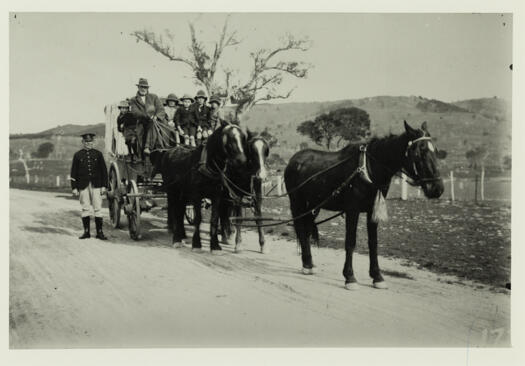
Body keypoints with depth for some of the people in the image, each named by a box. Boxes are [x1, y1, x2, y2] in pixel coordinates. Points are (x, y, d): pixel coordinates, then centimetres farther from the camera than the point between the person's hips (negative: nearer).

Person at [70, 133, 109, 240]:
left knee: (97, 208, -2)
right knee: (85, 209, 3)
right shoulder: (77, 155, 7)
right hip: (83, 186, 0)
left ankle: (99, 232, 2)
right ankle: (86, 231, 11)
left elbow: (104, 171, 7)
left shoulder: (98, 154, 8)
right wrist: (74, 187, 0)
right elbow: (73, 172, 6)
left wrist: (104, 186, 0)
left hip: (96, 185, 0)